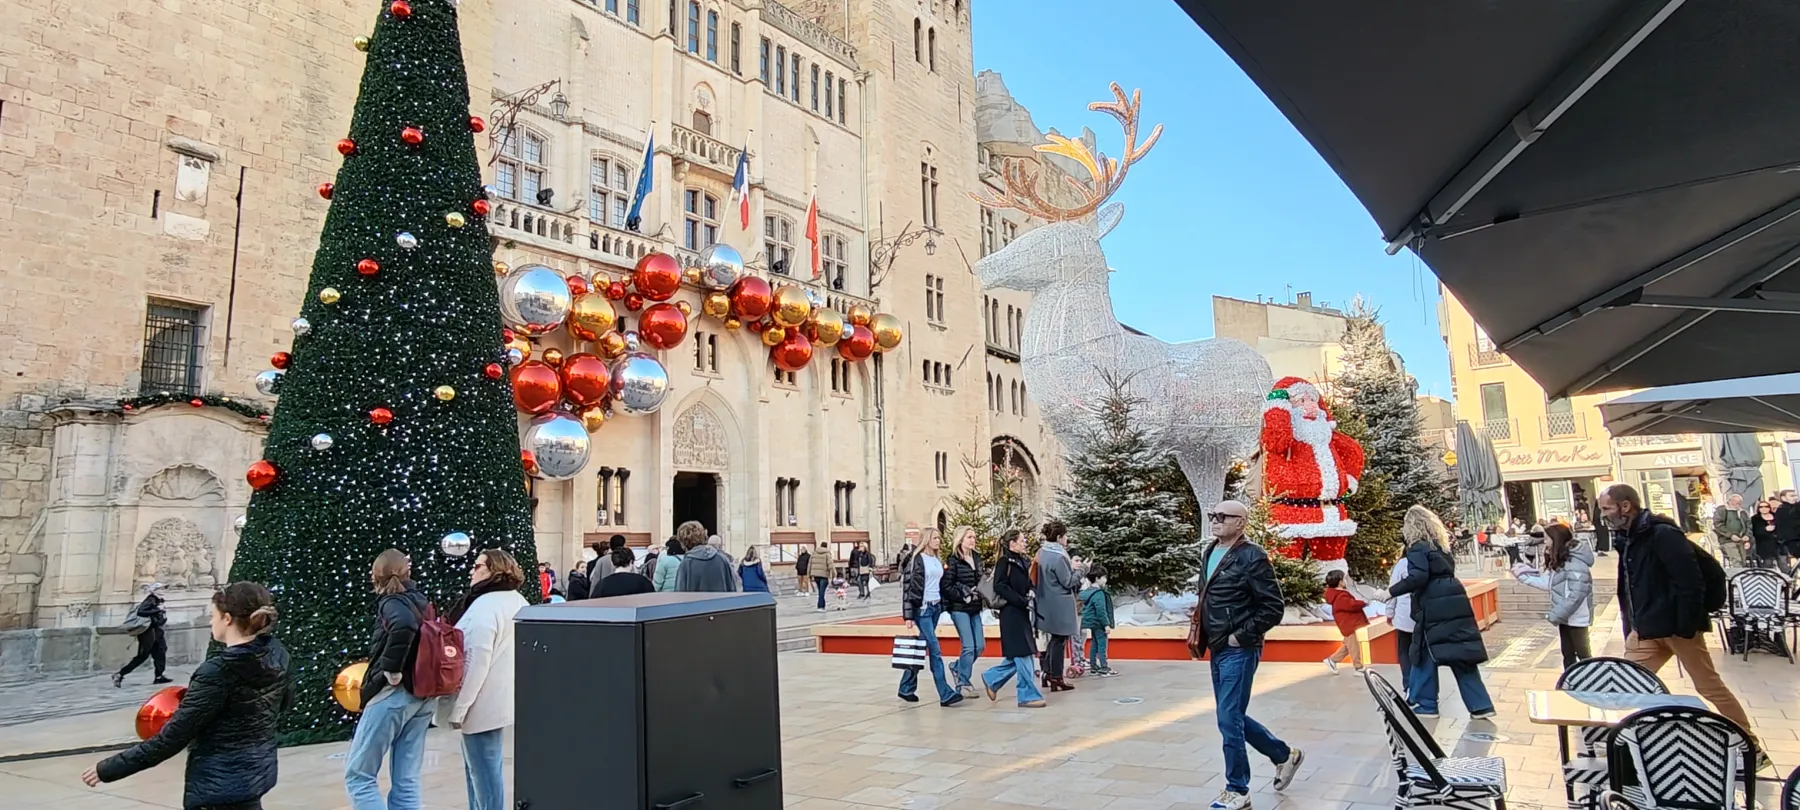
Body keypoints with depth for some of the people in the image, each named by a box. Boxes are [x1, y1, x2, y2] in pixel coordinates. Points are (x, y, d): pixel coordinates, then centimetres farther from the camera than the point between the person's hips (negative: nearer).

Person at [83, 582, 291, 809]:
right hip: (257, 771, 7)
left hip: (220, 782, -7)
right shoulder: (277, 654, -4)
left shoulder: (218, 672, -24)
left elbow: (173, 737, -20)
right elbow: (285, 701, 14)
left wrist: (108, 768, -11)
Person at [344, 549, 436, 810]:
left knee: (358, 774, 2)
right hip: (424, 696, 7)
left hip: (394, 693, -7)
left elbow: (404, 625, -28)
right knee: (406, 781, 10)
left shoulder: (391, 601, -6)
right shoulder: (420, 601, 16)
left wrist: (391, 668, -20)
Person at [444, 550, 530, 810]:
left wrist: (458, 708, -17)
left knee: (484, 772, -1)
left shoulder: (484, 606, -20)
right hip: (501, 699, 10)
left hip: (483, 704, -10)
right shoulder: (517, 602, 9)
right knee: (482, 769, 20)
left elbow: (476, 663, -23)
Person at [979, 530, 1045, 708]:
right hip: (1011, 614, -9)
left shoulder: (1024, 562, 14)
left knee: (1020, 656, 12)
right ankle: (1028, 695, 5)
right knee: (1023, 655, -4)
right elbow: (999, 587, -18)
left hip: (1022, 613, 9)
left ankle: (991, 678, 29)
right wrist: (1023, 601, -20)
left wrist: (1032, 596, 1)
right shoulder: (1004, 562, -9)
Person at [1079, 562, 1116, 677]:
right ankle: (1104, 669, -6)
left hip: (1092, 623, 10)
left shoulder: (1087, 592, 12)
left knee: (1094, 645, 15)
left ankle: (1094, 666, 20)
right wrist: (1106, 624, -20)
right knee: (1102, 645, -7)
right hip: (1098, 623, -10)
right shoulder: (1099, 594, -19)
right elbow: (1101, 611, -24)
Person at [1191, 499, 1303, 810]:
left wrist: (1241, 636, -16)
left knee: (1229, 719, -5)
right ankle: (1284, 755, 37)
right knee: (1232, 716, 16)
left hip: (1238, 651, -9)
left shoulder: (1252, 557, -14)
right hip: (1218, 650, 9)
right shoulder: (1209, 554, 10)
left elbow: (1273, 608, -16)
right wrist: (1201, 634, 10)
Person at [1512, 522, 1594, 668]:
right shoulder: (1558, 561, 8)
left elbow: (1576, 595, -26)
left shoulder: (1575, 562, -23)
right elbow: (1547, 582, 12)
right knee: (1568, 654, 16)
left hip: (1576, 618, -9)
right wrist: (1522, 574, 10)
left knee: (1583, 653, 3)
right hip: (1564, 617, 9)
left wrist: (1555, 615, -23)